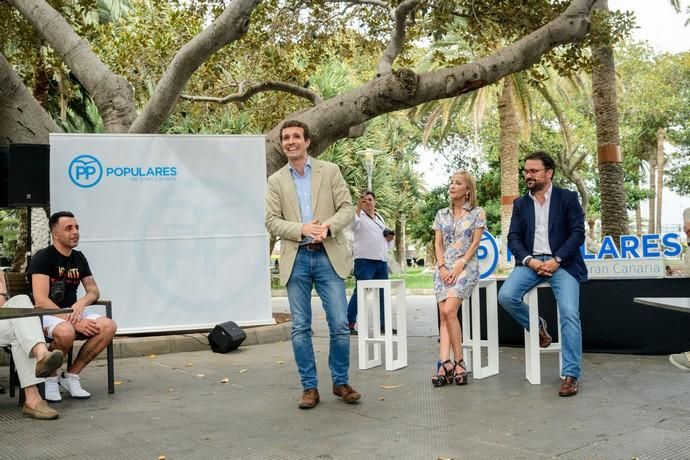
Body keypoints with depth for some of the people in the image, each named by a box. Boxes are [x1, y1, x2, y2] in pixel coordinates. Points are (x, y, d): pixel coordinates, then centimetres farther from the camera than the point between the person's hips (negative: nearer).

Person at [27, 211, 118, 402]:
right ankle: (50, 377, -9)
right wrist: (74, 322, -26)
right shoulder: (43, 257, -10)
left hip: (71, 313, 6)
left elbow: (93, 291, 12)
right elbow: (41, 301, -20)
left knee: (109, 326, -20)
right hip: (45, 316, -6)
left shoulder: (78, 258, 11)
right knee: (66, 332, -39)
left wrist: (81, 303, -13)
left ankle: (71, 376, -7)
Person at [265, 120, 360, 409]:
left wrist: (327, 226, -18)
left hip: (328, 256, -1)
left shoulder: (329, 171, 6)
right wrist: (302, 228, -15)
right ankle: (309, 387, 15)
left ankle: (341, 382, 16)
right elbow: (272, 221, 2)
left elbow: (347, 209, 1)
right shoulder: (276, 180, 9)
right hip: (296, 259, 1)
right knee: (300, 328, 4)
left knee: (339, 324, -1)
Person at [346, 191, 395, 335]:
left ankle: (383, 324, 20)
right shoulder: (359, 216, 1)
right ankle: (349, 324, -8)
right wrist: (358, 207, -34)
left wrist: (390, 239, 7)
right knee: (360, 292, -11)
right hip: (365, 260, -7)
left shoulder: (379, 218, 21)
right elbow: (352, 224, -24)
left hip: (382, 260, 7)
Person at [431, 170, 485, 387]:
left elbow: (475, 243, -3)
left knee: (449, 312, -21)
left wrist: (459, 266, -12)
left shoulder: (477, 213, 4)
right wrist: (442, 267, -5)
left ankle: (458, 362, -12)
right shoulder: (442, 214, 16)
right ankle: (445, 364, -15)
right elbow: (437, 244, 11)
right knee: (444, 315, -8)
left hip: (466, 267, -4)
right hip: (443, 268, 5)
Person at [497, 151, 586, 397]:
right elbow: (513, 238, 7)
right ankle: (536, 326, 7)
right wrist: (530, 261, -12)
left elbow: (577, 233, -2)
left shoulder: (568, 198, 5)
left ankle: (570, 375, -12)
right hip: (531, 262, 3)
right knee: (506, 296, -23)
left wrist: (556, 260, -14)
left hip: (562, 263, -3)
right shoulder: (520, 204, 14)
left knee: (570, 314, -20)